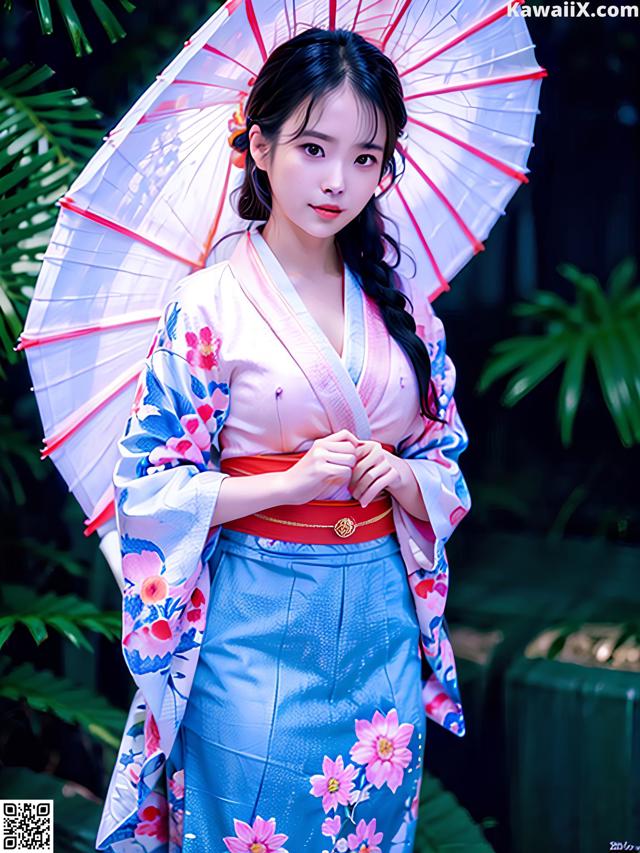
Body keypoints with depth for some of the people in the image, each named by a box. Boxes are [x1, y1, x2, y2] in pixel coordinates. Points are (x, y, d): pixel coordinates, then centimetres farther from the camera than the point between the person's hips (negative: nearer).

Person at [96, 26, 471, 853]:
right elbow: (147, 489, -8)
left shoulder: (402, 307, 4)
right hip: (255, 625, -4)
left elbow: (445, 474, 10)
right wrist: (291, 481, -18)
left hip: (382, 622, 4)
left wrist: (397, 475, -11)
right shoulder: (209, 305, -8)